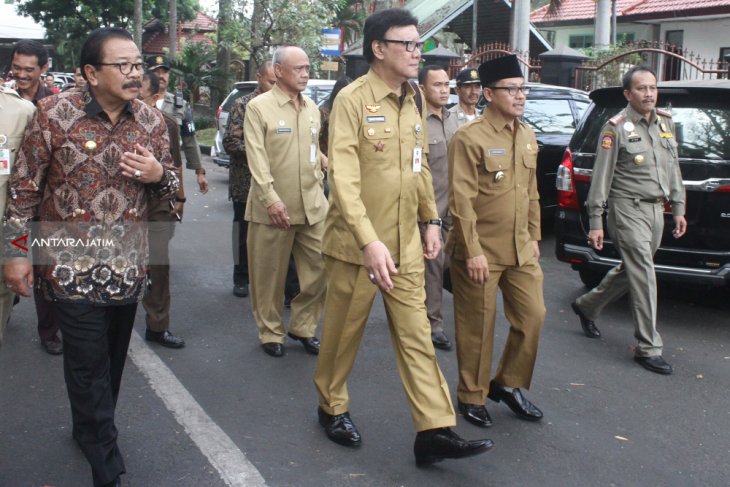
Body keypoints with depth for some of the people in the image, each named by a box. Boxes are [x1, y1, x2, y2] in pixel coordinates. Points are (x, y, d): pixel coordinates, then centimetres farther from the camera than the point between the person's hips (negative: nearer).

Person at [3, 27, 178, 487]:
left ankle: (91, 429, 39)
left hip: (128, 264, 4)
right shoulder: (54, 113, -9)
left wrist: (158, 175, -13)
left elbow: (169, 185, 11)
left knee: (113, 358, 15)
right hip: (72, 262, -4)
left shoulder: (152, 120, 1)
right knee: (88, 362, -1)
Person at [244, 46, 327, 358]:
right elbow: (257, 157, -12)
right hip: (273, 208, -5)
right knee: (270, 274, 6)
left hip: (312, 205, 5)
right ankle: (270, 333, 22)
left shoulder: (311, 107, 12)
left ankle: (303, 326, 23)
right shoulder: (258, 107, -6)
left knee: (320, 268, 5)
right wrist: (271, 199, -19)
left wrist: (318, 181, 12)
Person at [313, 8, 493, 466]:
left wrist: (432, 220, 12)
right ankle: (332, 407, 33)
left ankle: (435, 431, 9)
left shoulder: (414, 98, 8)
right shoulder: (352, 99, -14)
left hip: (406, 244, 6)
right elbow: (344, 178, -22)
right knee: (344, 333, 11)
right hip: (358, 244, -5)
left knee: (417, 336, 5)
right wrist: (369, 242, -29)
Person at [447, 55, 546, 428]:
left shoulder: (528, 136, 10)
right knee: (477, 327, 5)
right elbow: (461, 200, -18)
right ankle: (472, 397, 22)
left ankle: (509, 384, 29)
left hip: (521, 250, 7)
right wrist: (473, 252, -19)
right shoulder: (469, 138, -14)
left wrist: (534, 236, 15)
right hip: (480, 252, -7)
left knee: (533, 316, 10)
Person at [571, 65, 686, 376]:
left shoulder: (666, 123, 12)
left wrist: (678, 208, 14)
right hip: (629, 209, -7)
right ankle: (648, 348, -2)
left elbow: (673, 169, 19)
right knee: (644, 276, -9)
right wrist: (596, 222, -13)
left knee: (631, 270, 16)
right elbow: (601, 177, -10)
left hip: (657, 210, 7)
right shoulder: (616, 127, -8)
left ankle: (586, 306, 38)